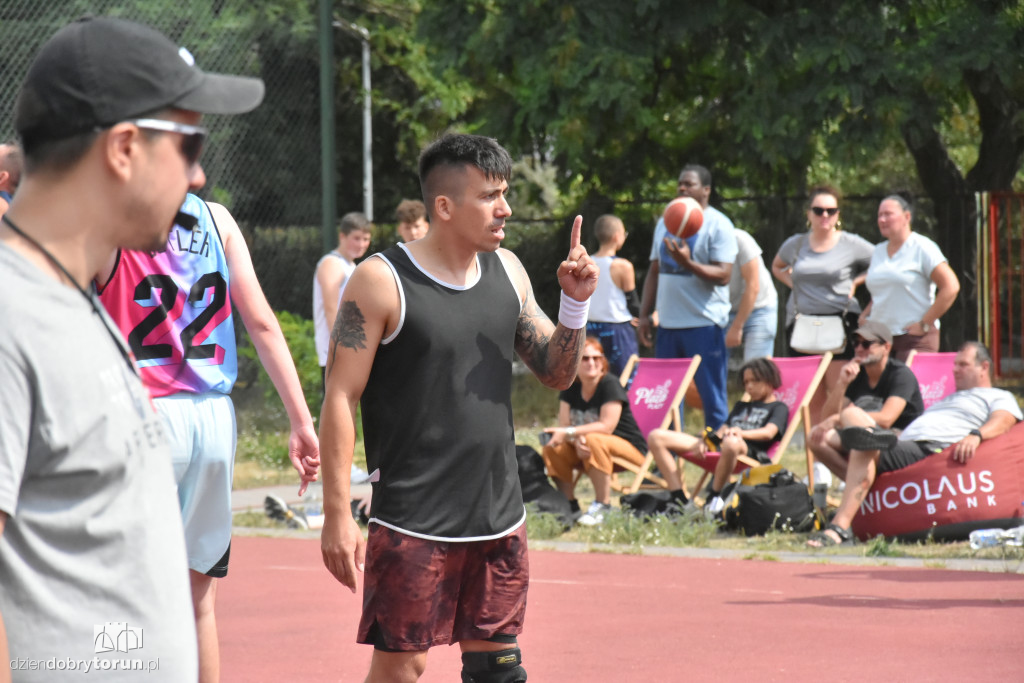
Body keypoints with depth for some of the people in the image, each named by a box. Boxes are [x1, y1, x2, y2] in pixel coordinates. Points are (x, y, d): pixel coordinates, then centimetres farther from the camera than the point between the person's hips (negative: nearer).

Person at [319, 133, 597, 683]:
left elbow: (557, 373, 14)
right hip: (413, 522, -6)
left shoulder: (506, 271, 8)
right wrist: (337, 516, -16)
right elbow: (340, 399, -12)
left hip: (498, 514, 6)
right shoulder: (381, 281, -11)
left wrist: (575, 304, -5)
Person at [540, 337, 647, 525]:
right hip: (584, 450, 6)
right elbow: (564, 425, -6)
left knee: (594, 440, -37)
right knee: (551, 449, -17)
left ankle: (603, 506, -28)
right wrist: (576, 440, -29)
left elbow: (606, 427, -25)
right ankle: (570, 507, -5)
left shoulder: (610, 384, -17)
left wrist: (569, 433, -30)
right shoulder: (570, 388, 1)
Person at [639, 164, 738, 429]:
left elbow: (723, 275, -13)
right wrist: (645, 315, 13)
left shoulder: (718, 225, -5)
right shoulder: (665, 223, 16)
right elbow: (654, 271, 20)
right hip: (669, 324, 7)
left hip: (705, 324, -7)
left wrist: (688, 263, -26)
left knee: (712, 395, -5)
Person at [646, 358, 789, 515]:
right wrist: (706, 440, 2)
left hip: (749, 450, -7)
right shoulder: (742, 405, 37)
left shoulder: (778, 407, 15)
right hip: (717, 444, 7)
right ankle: (680, 500, -20)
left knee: (731, 443, -49)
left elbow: (769, 433, -5)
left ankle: (714, 497, -29)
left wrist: (742, 433, -22)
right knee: (656, 437, -9)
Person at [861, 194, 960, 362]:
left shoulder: (922, 248, -3)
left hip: (915, 339, -6)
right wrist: (863, 317, 11)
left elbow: (951, 287, -10)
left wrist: (924, 324, -11)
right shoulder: (878, 252, 19)